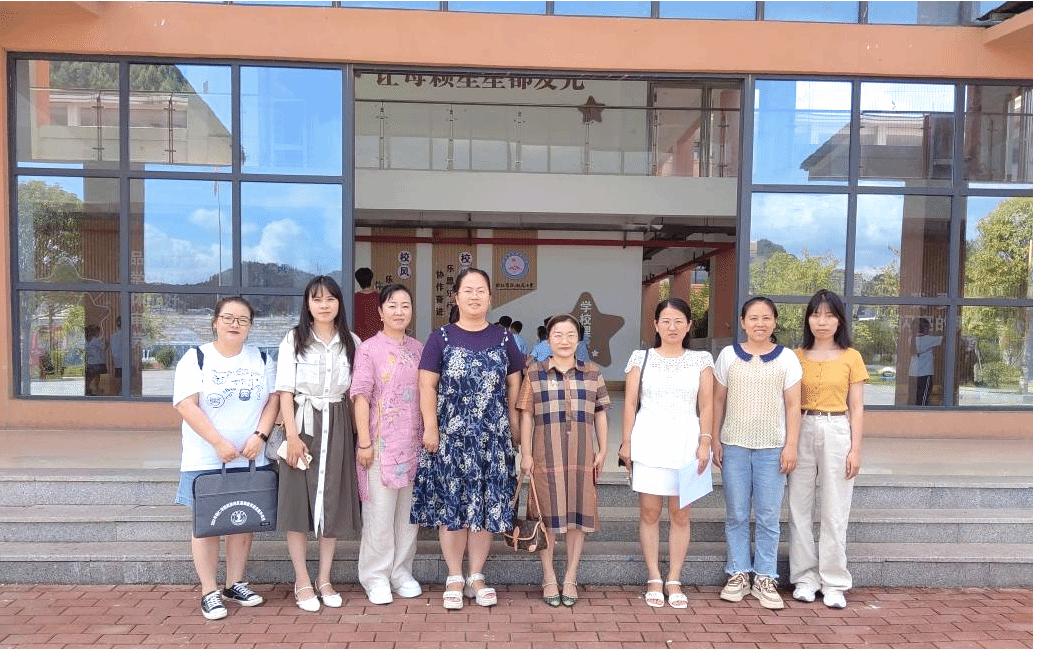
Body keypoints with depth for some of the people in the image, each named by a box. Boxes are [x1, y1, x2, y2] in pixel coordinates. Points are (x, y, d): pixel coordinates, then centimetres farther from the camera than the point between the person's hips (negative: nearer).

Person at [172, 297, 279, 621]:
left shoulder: (262, 360, 10)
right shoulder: (196, 358, -2)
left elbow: (273, 400, 6)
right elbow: (187, 405, -11)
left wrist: (260, 436, -10)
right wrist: (220, 443, -18)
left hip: (250, 459, 4)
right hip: (206, 458, -3)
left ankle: (236, 584, 24)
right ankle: (209, 592, 13)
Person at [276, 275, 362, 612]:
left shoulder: (352, 342, 8)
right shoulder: (294, 339, 0)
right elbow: (285, 390, -5)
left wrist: (361, 434, 3)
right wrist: (292, 435, -13)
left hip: (337, 425, 3)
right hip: (302, 422, -2)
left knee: (333, 500, 6)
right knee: (298, 500, 0)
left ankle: (324, 579, 18)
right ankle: (302, 582, 13)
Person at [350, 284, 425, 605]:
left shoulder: (418, 349, 11)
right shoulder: (369, 349, -3)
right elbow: (361, 397, -7)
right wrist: (364, 442, -12)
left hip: (413, 442, 5)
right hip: (381, 442, -5)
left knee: (408, 508, 11)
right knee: (379, 510, -1)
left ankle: (401, 571, 24)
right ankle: (376, 577, 13)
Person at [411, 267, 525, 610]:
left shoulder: (503, 338, 7)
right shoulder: (440, 338, 1)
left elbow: (514, 384, 9)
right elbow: (427, 385, -3)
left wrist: (515, 425, 4)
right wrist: (430, 427, -10)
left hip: (492, 436, 2)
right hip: (450, 435, -2)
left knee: (486, 504, 7)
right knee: (450, 503, 3)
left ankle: (476, 576, 21)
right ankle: (454, 578, 17)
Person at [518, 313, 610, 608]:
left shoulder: (593, 373, 8)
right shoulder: (534, 373, 3)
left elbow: (600, 415, 11)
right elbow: (526, 415, 1)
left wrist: (603, 451, 5)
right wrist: (526, 454, -5)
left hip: (582, 456, 2)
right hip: (546, 456, -2)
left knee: (578, 515, 7)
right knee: (547, 516, 4)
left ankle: (570, 578, 21)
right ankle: (549, 579, 18)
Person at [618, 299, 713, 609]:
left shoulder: (701, 360, 9)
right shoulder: (640, 358, 6)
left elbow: (706, 405, 6)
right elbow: (630, 403, 5)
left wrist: (705, 441, -5)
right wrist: (626, 442, -1)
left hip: (685, 440, 1)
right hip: (648, 440, 0)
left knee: (680, 515, 4)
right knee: (649, 512, 2)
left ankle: (674, 581, 15)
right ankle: (654, 579, 13)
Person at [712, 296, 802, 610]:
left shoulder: (787, 358, 2)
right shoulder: (728, 355, 4)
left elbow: (793, 406, 1)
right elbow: (719, 401, 7)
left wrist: (791, 445, -4)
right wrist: (714, 440, 4)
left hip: (772, 448, -1)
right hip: (734, 446, 1)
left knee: (768, 516, 3)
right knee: (737, 514, 7)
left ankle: (765, 579, 15)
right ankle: (738, 575, 19)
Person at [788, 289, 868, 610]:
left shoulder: (851, 358, 3)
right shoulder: (796, 356, 6)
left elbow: (856, 408, 3)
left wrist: (856, 448, -3)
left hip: (837, 432, -1)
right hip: (802, 432, 2)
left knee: (834, 512, 3)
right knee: (800, 508, 5)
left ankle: (834, 583, 15)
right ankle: (805, 578, 17)